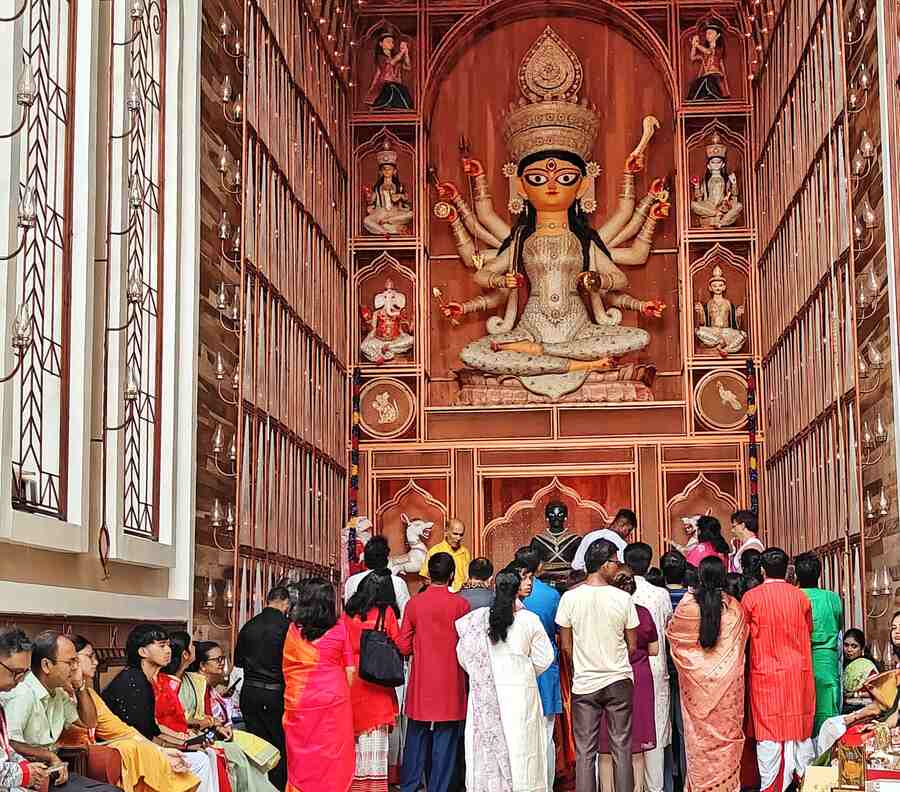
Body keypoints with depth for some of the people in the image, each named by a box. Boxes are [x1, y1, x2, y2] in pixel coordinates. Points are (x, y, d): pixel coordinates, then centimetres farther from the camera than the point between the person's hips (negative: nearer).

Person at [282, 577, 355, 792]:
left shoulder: (293, 630, -2)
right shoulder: (339, 629, -3)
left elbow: (286, 668, 7)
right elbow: (350, 670, 0)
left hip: (299, 704, 0)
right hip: (333, 703, 0)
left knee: (303, 760, 8)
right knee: (331, 760, 7)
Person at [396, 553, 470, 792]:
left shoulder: (414, 603, -2)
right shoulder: (460, 604, -8)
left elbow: (403, 646, -1)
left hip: (420, 683, 2)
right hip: (449, 684, -2)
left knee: (416, 739, 12)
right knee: (445, 742, 4)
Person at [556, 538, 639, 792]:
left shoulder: (570, 598, -7)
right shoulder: (622, 598, -8)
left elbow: (565, 645, 1)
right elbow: (632, 646, 0)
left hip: (583, 684, 0)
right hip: (619, 681, 0)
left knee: (584, 753, 5)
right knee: (621, 749, 7)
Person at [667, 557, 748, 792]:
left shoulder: (687, 605, -9)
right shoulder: (735, 608, -5)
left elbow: (672, 633, 7)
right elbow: (742, 642, 9)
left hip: (696, 679, 0)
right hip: (726, 681, 1)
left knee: (699, 731, 7)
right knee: (726, 727, 7)